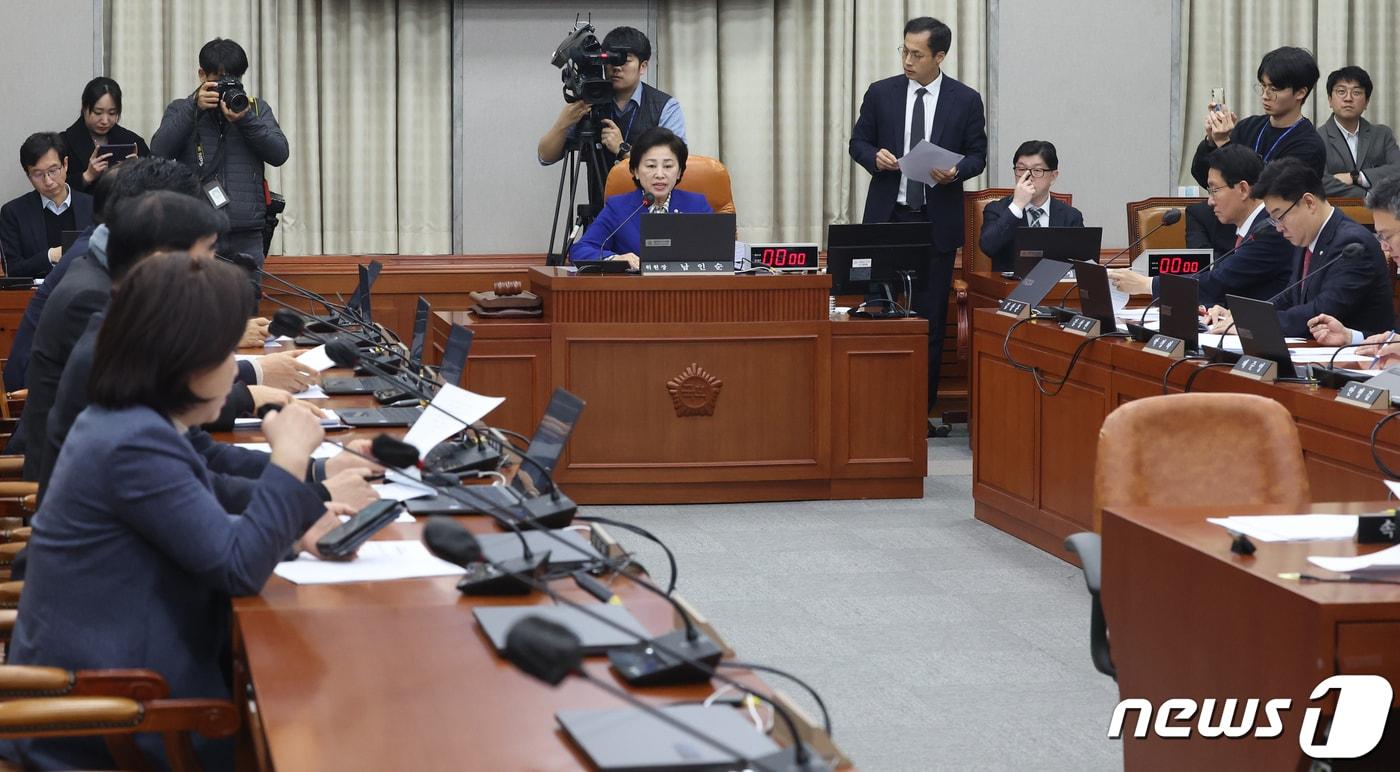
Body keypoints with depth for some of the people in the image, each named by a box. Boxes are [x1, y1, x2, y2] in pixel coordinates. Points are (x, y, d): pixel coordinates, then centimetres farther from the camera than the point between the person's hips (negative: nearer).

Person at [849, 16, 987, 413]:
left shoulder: (965, 100, 0)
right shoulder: (881, 93, 3)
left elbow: (977, 155, 5)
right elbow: (858, 142, 9)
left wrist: (956, 171, -16)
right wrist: (874, 156, -13)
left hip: (938, 220, -1)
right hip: (887, 216, 1)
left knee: (930, 316, 3)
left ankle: (923, 403, 10)